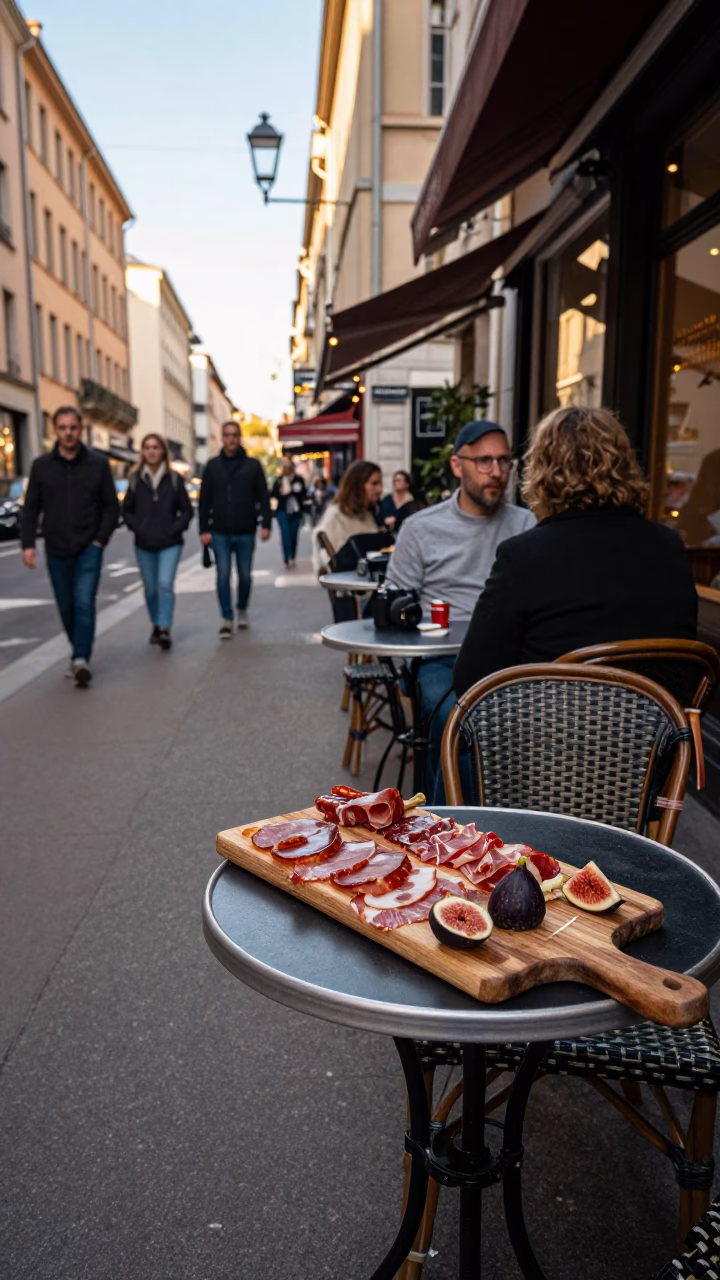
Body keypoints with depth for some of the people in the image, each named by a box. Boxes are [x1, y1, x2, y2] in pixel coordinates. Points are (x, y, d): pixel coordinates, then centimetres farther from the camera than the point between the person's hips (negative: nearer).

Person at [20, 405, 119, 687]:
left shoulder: (98, 463, -1)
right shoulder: (42, 466, 3)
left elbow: (112, 506, 3)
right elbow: (31, 508, 6)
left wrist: (101, 539, -7)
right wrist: (28, 544, -3)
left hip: (89, 548, -2)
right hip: (56, 551, 3)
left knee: (84, 602, -15)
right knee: (66, 607, 10)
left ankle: (81, 660, -16)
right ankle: (79, 653, 27)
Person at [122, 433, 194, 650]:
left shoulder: (174, 479, 0)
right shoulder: (135, 479, 4)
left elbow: (187, 510, 4)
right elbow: (126, 510, 9)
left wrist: (174, 529, -9)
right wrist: (138, 529, -6)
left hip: (170, 544, -2)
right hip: (144, 545, 2)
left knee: (165, 584, -16)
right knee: (150, 589, 10)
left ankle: (165, 629, -16)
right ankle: (156, 625, 27)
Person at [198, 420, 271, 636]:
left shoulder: (253, 465, 3)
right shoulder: (212, 466, 5)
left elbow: (263, 497, 2)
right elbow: (204, 500, 6)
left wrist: (266, 524, -6)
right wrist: (204, 529, -1)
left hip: (246, 532, 0)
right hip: (220, 533, 0)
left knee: (245, 575, 9)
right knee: (223, 575, -4)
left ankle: (242, 610, 31)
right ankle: (226, 619, 2)